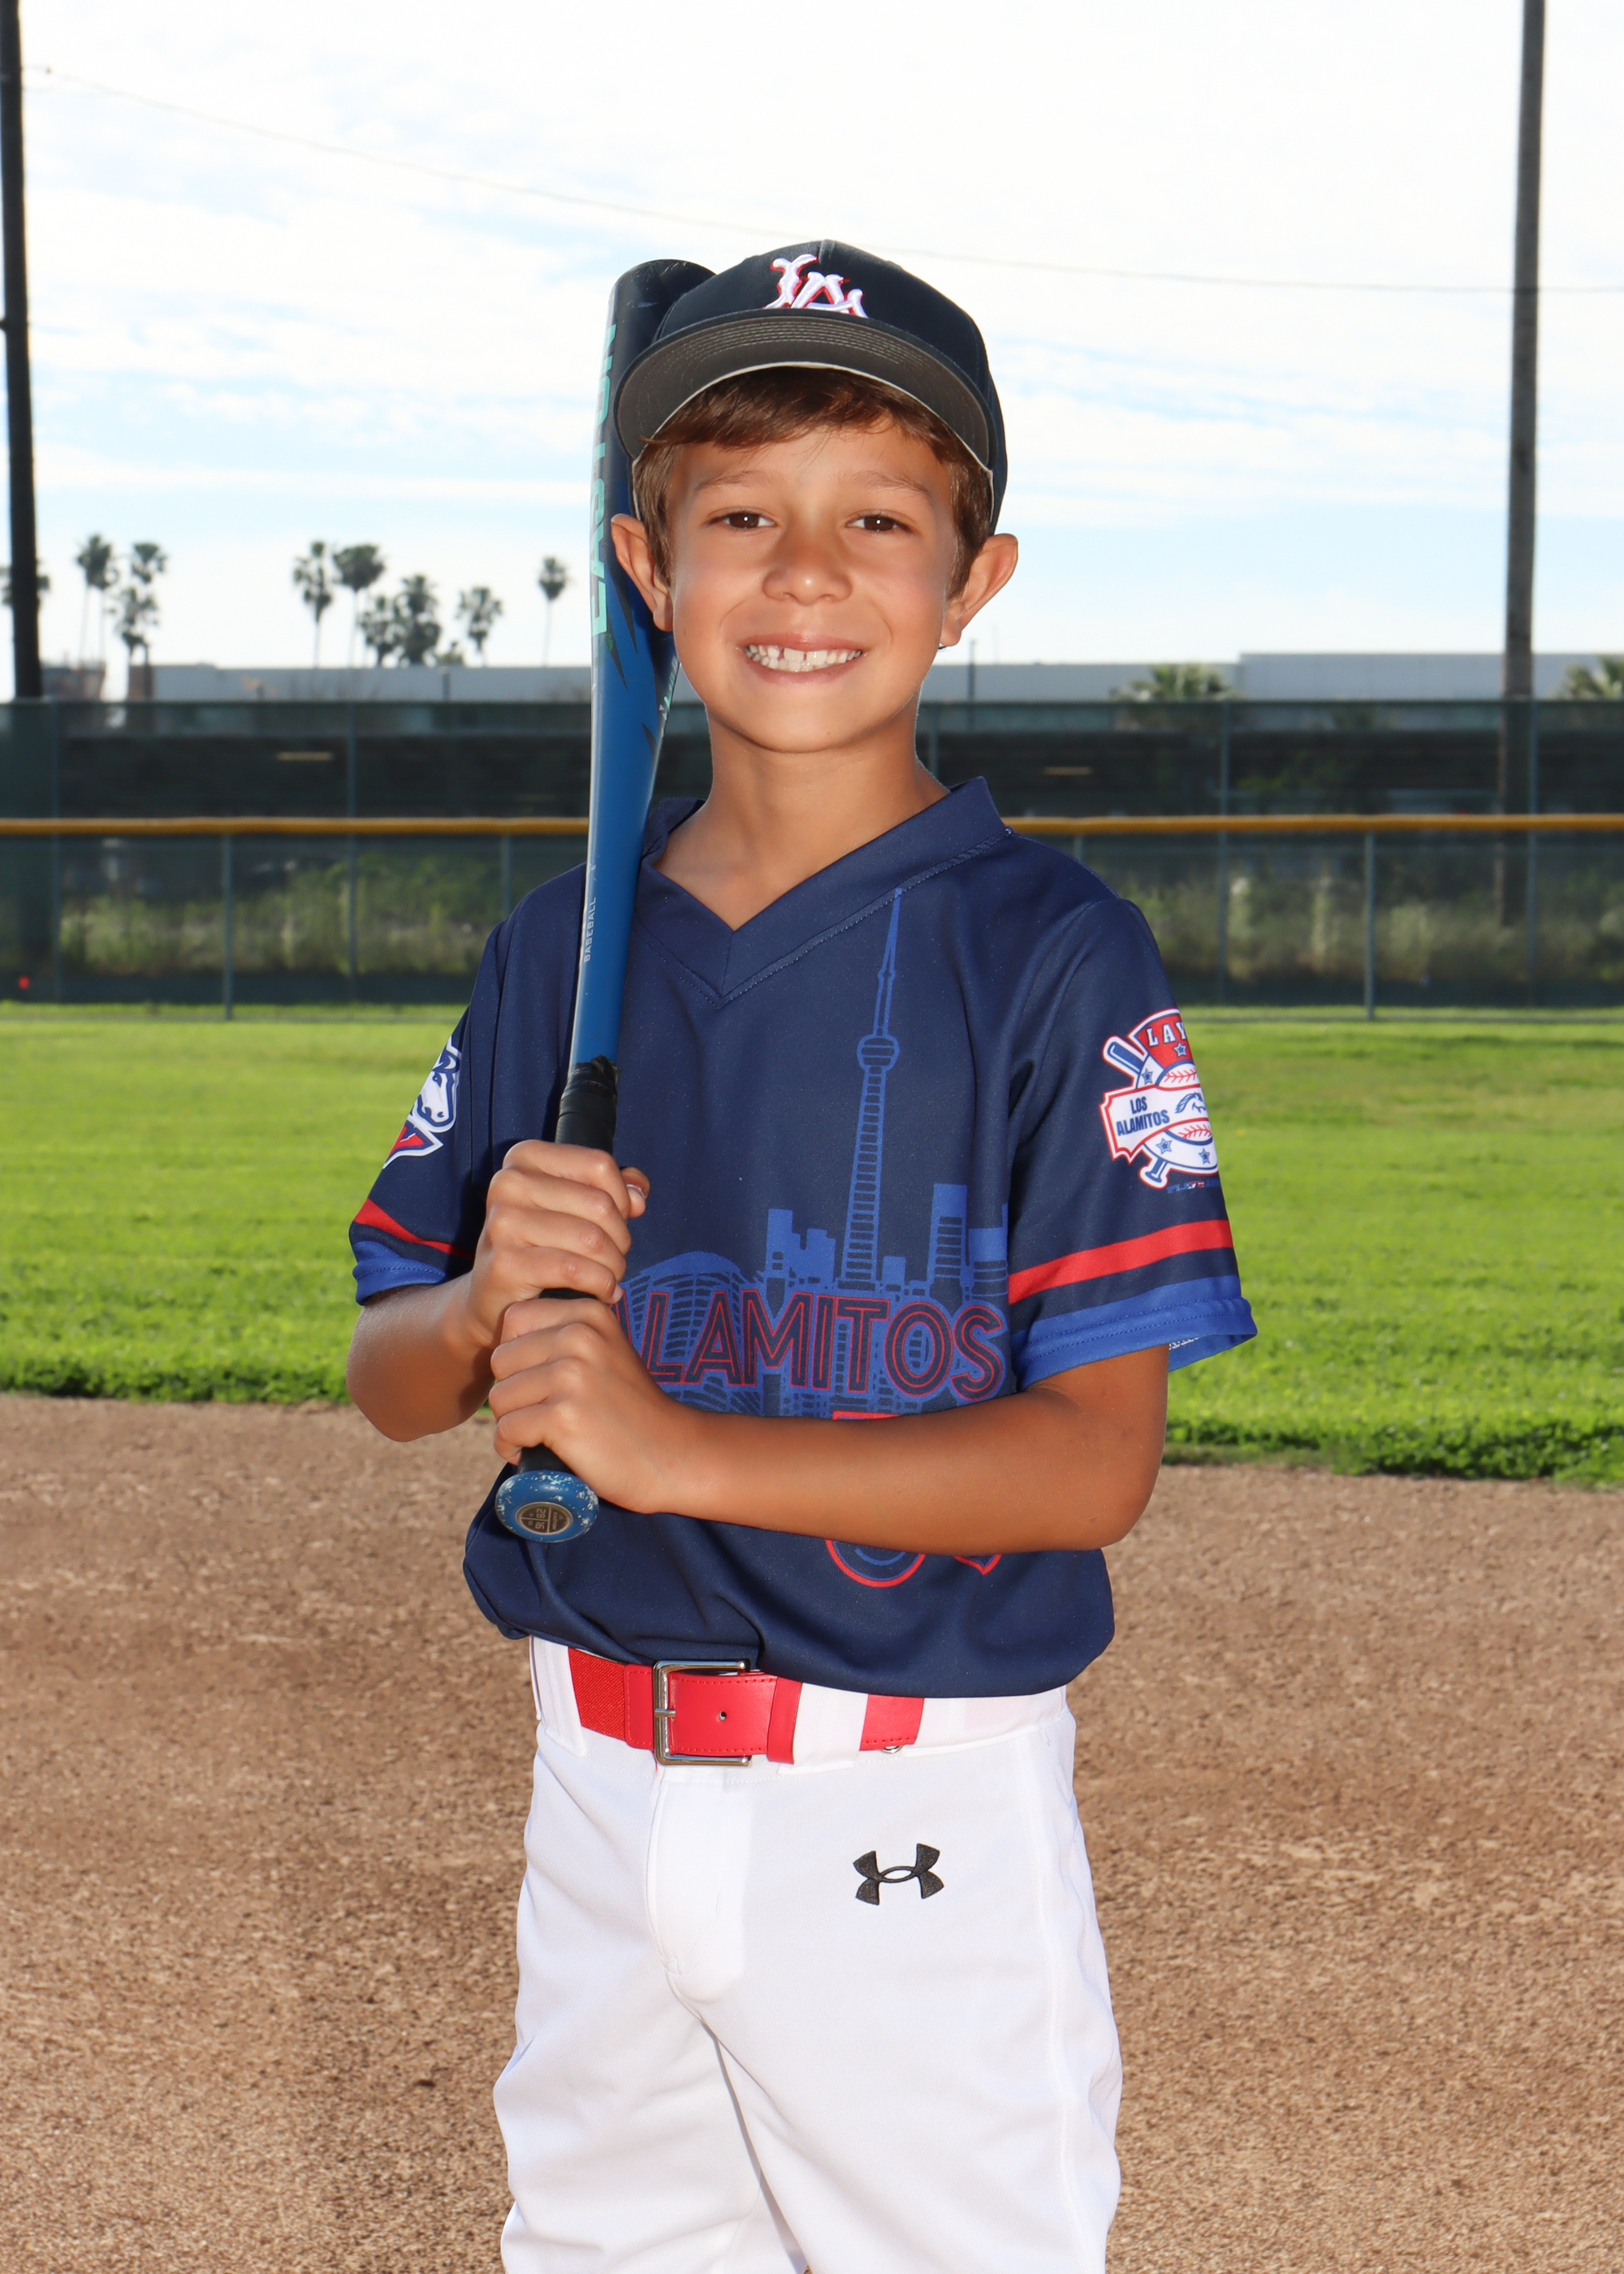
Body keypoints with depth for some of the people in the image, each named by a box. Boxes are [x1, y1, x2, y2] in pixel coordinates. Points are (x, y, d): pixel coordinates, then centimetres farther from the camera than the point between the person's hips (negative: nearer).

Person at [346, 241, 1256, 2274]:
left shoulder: (1052, 954, -10)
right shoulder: (558, 949, 5)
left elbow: (1097, 1459, -15)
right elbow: (389, 1380, 9)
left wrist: (669, 1443, -22)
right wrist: (489, 1301, -14)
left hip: (918, 1821, -4)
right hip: (598, 1796, 5)